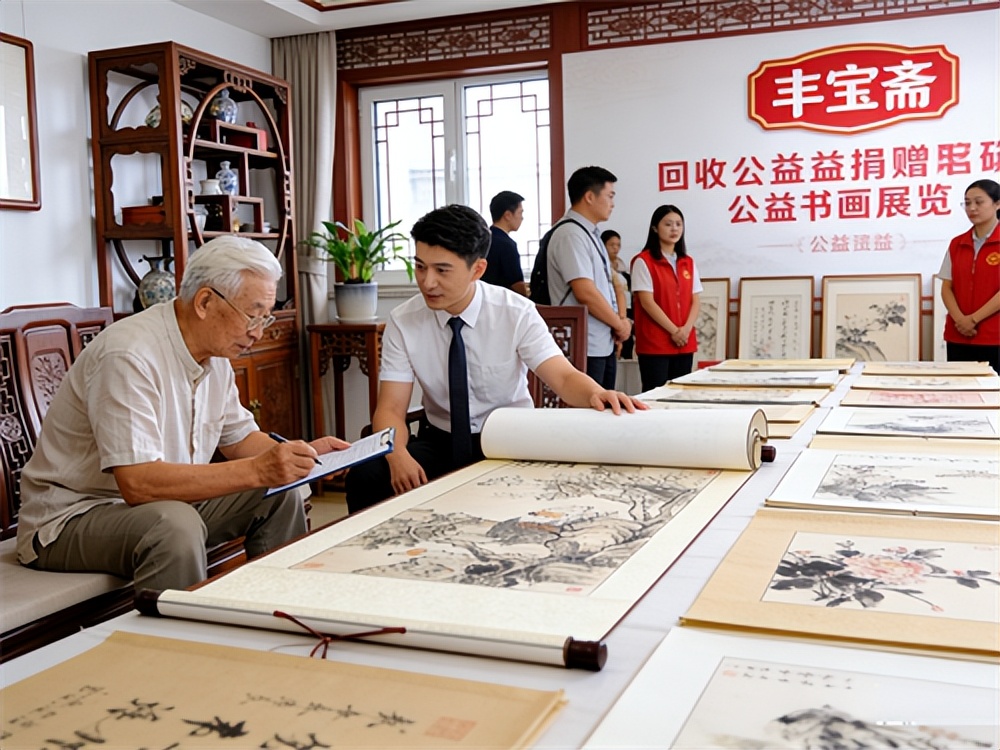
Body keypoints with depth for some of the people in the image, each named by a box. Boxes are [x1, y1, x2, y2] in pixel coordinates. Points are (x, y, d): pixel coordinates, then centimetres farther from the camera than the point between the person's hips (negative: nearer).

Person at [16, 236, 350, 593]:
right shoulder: (129, 355, -26)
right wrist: (257, 470, -35)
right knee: (175, 524, -37)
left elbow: (239, 438, 14)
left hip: (164, 503, 9)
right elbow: (137, 483, -33)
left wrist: (303, 454, -4)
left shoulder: (215, 355, 2)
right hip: (71, 519, -8)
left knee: (282, 492, 0)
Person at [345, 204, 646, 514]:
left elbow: (565, 378, -18)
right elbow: (391, 408, -9)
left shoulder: (516, 313, -11)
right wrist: (398, 455, -32)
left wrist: (598, 395, -42)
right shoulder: (403, 322, -7)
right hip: (439, 441, 2)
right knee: (365, 476, -25)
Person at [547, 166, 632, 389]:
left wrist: (618, 322, 4)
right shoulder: (571, 235, -15)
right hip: (585, 349, -10)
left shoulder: (590, 234, 16)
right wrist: (620, 324, -9)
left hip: (604, 344, 10)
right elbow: (585, 293, -22)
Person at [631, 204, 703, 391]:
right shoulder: (643, 261, -4)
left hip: (685, 343, 6)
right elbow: (647, 302, -11)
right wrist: (674, 331, -13)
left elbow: (695, 301, 10)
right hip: (654, 344, -6)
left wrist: (686, 329, -8)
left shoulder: (688, 262, 15)